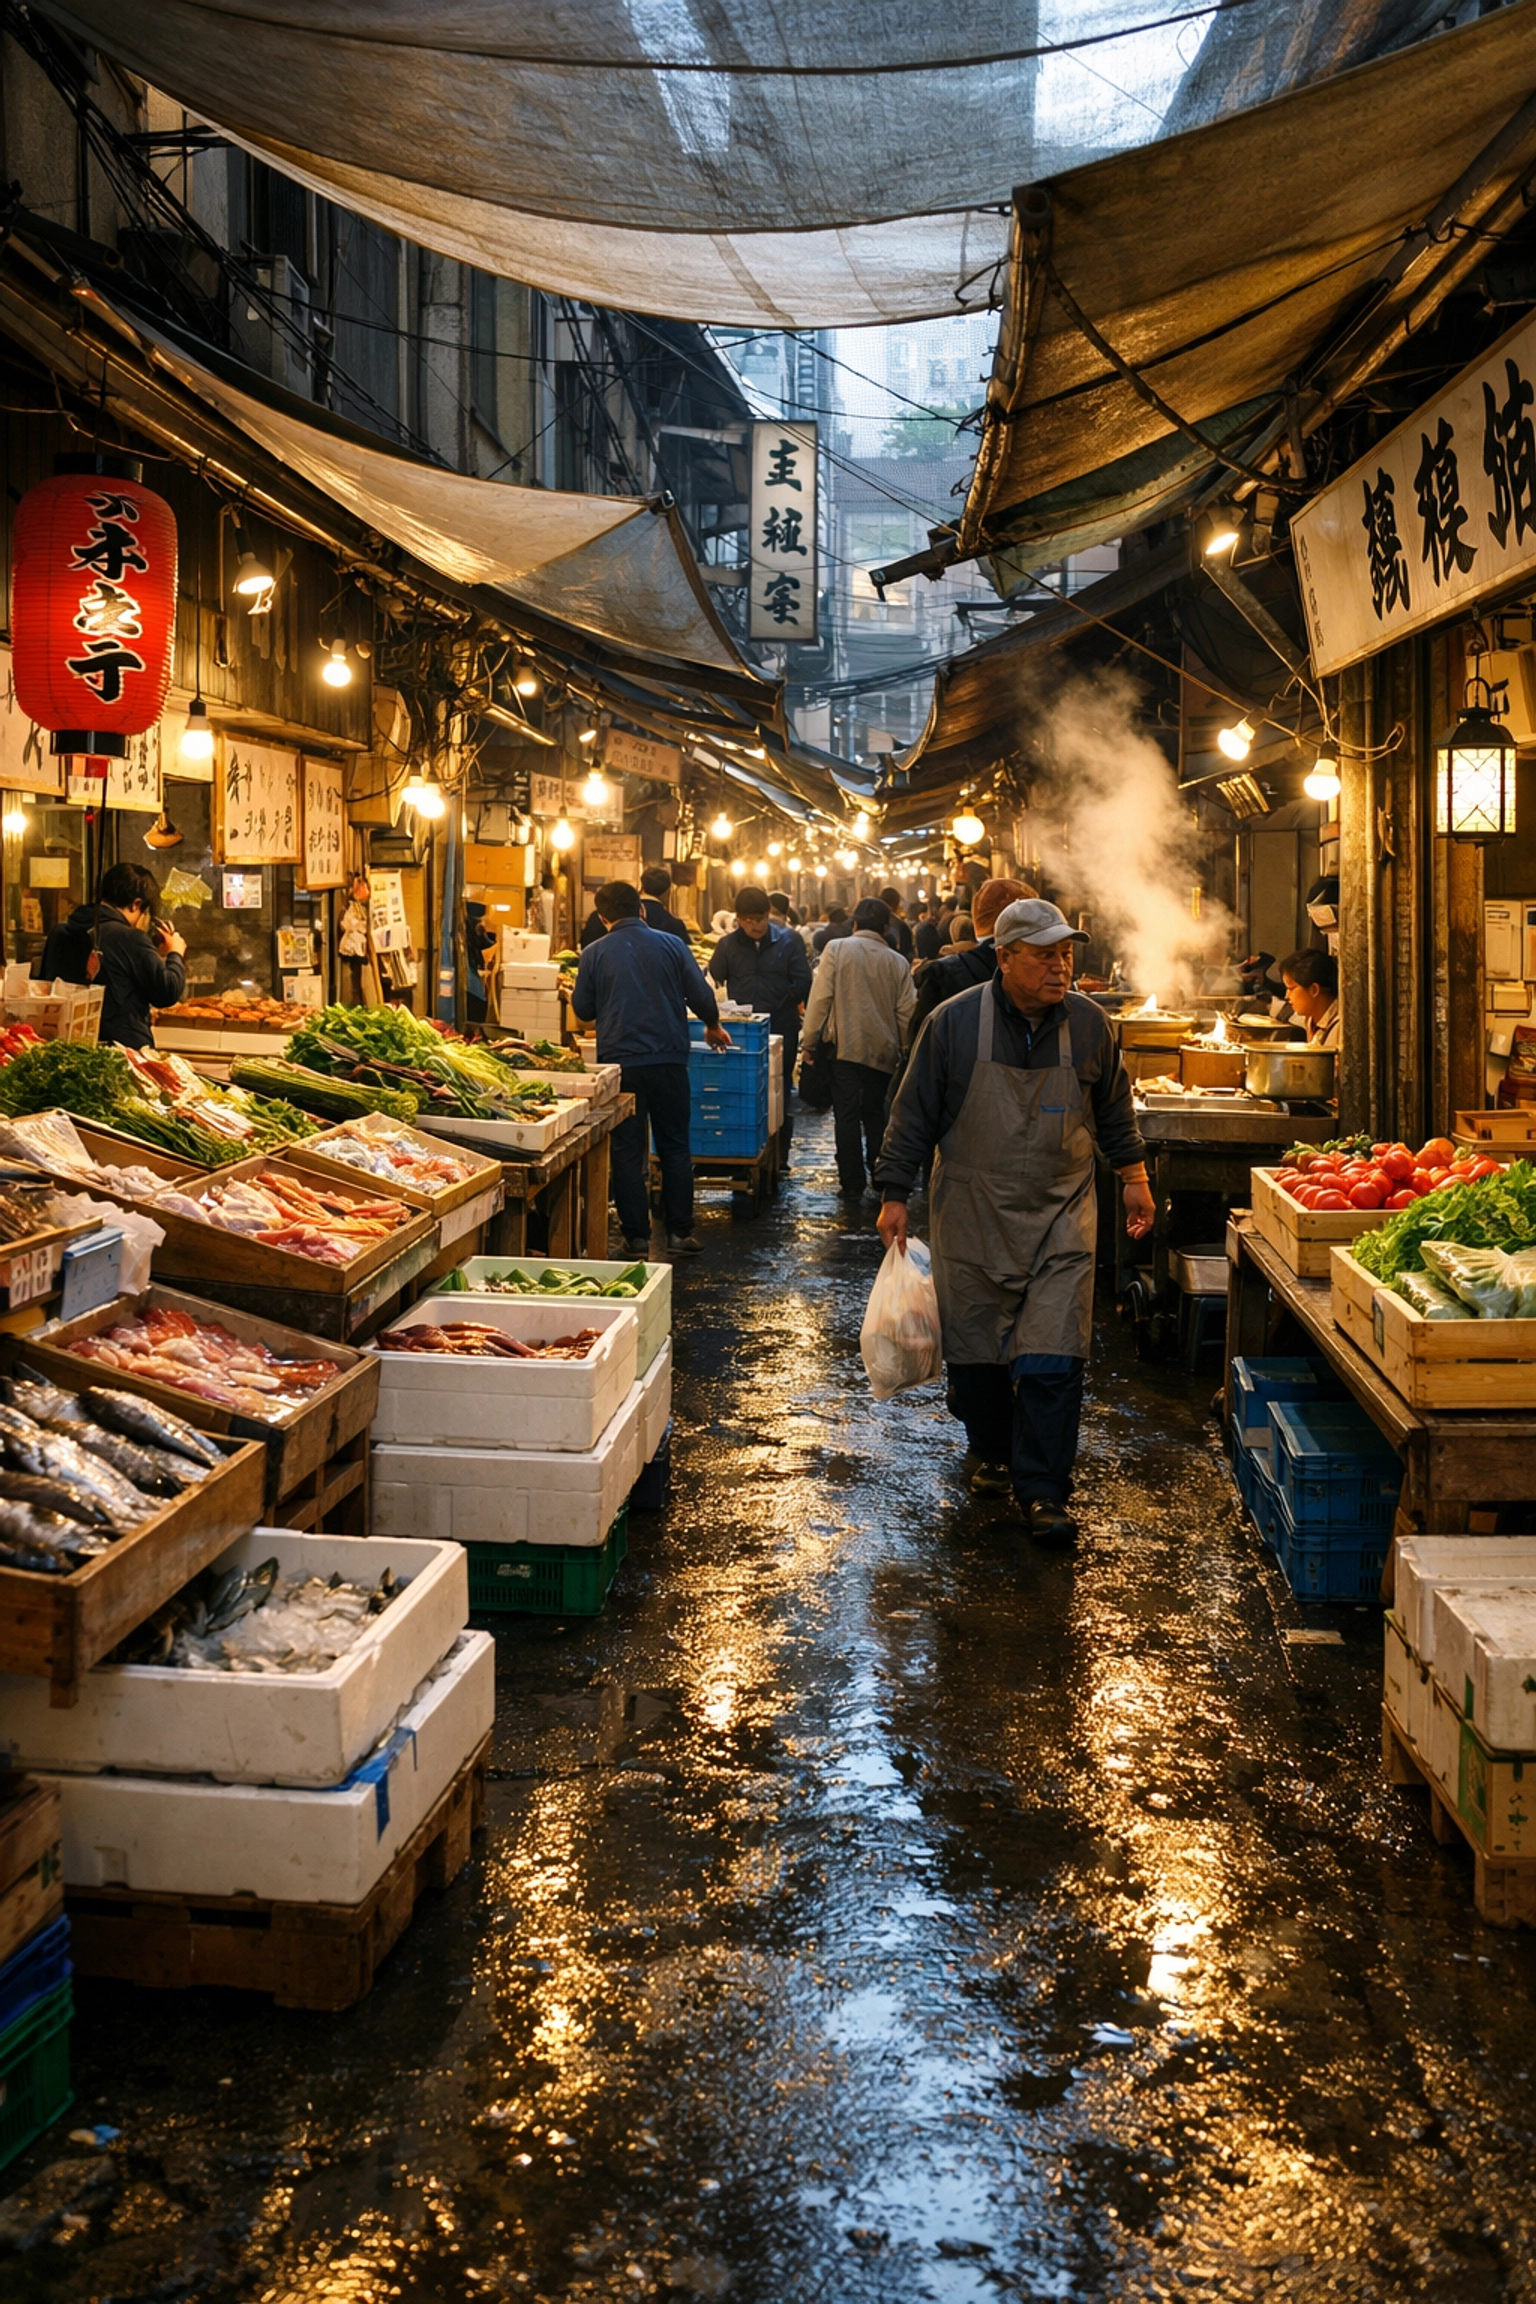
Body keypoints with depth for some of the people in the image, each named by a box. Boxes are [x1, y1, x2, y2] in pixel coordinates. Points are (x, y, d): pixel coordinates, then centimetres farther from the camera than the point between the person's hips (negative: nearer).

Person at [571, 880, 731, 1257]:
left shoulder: (595, 953, -2)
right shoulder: (671, 945, 0)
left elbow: (583, 1011, 5)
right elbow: (702, 997, 2)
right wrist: (713, 1026, 22)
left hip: (619, 1062, -1)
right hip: (668, 1059, 1)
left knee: (627, 1151, 5)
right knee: (675, 1147, 11)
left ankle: (636, 1236, 6)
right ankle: (680, 1232, 10)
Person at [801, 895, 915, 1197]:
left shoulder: (837, 949, -5)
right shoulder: (897, 962, 2)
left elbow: (820, 998, -8)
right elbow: (906, 1013, 3)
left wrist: (810, 1043, -1)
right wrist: (906, 1051, 15)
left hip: (845, 1046, -3)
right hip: (883, 1050, 3)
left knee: (847, 1115, 4)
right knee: (875, 1114, 16)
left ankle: (852, 1182, 4)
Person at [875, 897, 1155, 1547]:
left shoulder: (1087, 1023, -1)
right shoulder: (954, 1022, -8)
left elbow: (1113, 1110, 15)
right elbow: (914, 1114, -1)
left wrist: (1134, 1179, 16)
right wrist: (894, 1194, -2)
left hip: (1061, 1214, 1)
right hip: (972, 1217, -1)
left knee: (1053, 1356, -7)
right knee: (975, 1345, 10)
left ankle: (1043, 1492, -1)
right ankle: (988, 1450, 34)